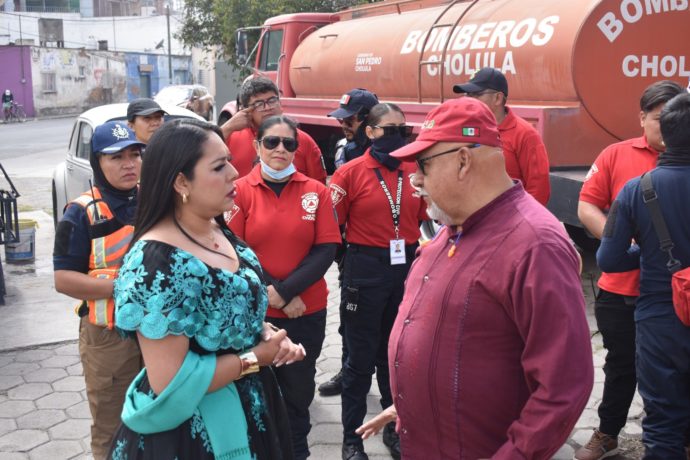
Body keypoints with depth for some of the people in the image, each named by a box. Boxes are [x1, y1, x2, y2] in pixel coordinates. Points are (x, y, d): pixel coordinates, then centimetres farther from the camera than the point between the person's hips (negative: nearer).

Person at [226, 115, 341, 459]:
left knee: (299, 391, 14)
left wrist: (286, 291, -16)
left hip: (307, 312, 1)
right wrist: (273, 292, -15)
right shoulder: (240, 191, -2)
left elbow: (327, 249, -5)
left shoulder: (316, 191, 1)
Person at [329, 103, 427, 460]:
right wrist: (351, 258, -8)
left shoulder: (414, 173, 5)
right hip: (366, 270, -4)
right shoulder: (351, 172, -8)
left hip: (407, 269, 4)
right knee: (361, 357, 6)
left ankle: (396, 427, 33)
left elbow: (424, 220, 13)